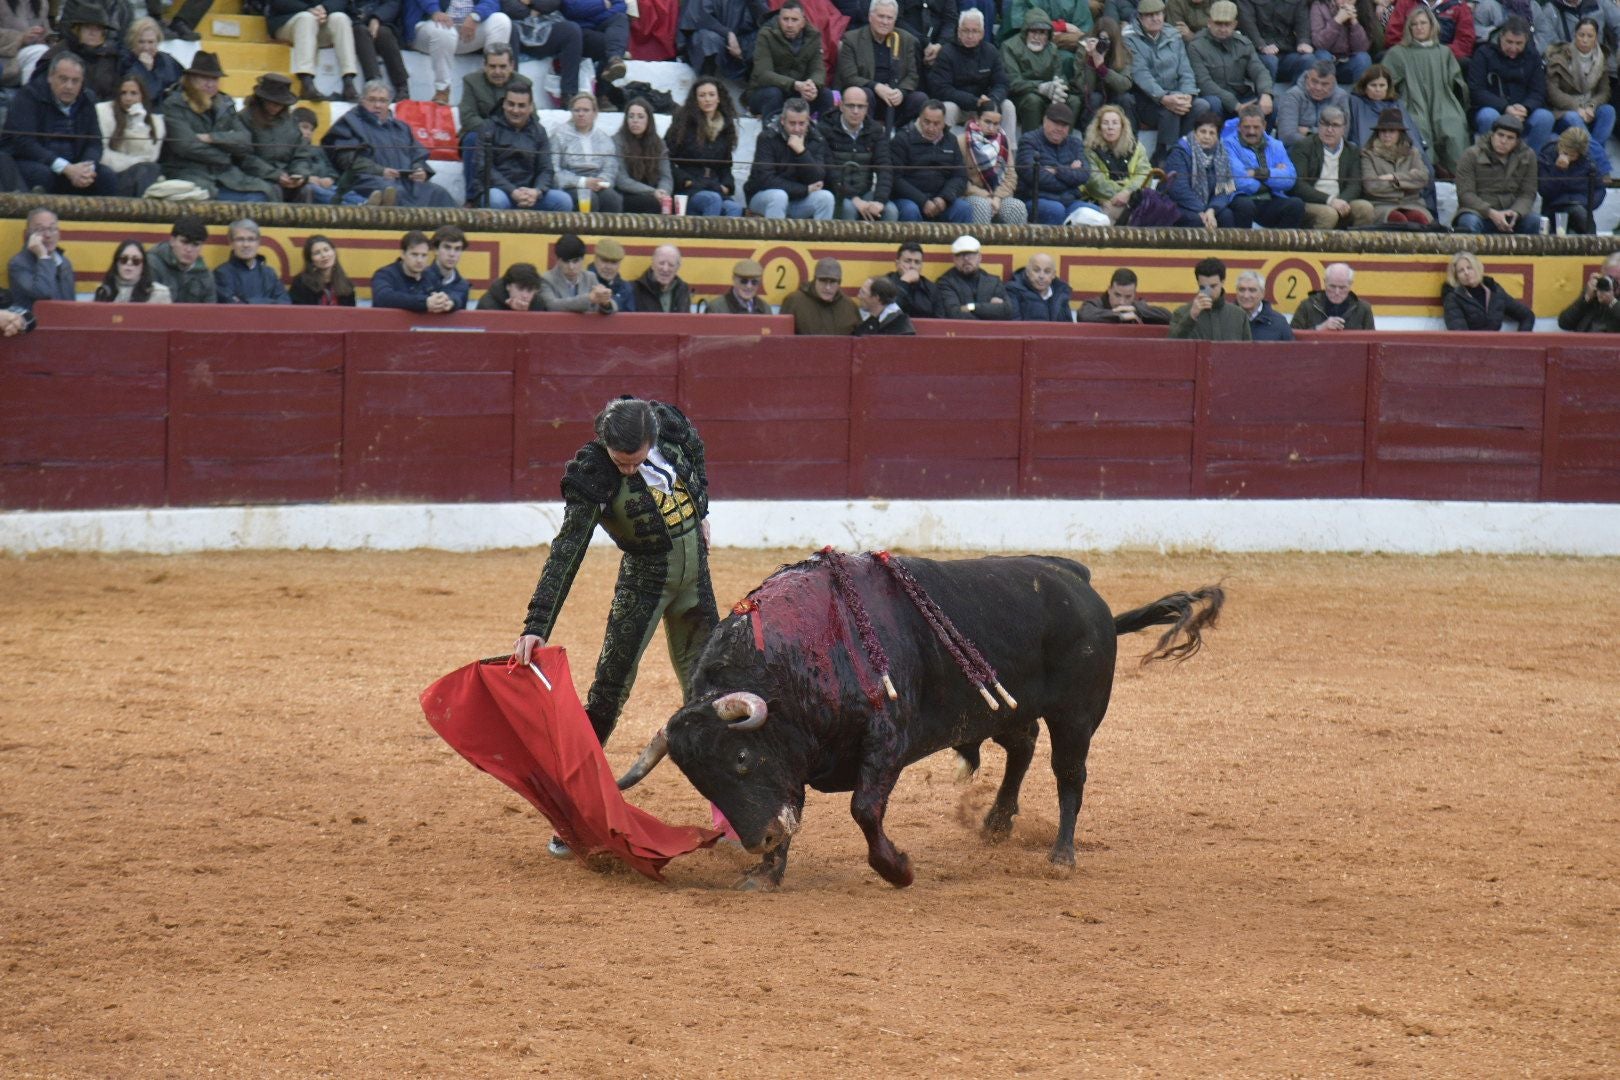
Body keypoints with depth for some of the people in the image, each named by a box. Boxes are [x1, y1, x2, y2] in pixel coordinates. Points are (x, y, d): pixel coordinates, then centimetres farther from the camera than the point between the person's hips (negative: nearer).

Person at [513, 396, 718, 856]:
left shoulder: (670, 424, -15)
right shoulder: (593, 476, -26)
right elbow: (566, 553, -30)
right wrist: (536, 627, -36)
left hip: (695, 567, 5)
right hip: (645, 575, -4)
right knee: (612, 682, -10)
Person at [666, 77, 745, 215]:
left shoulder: (725, 127, 20)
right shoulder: (684, 123, 7)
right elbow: (667, 159, 1)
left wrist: (726, 186, 4)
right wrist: (686, 181, -11)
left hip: (716, 189, 4)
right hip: (686, 191, -3)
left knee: (734, 208, -31)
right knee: (713, 200, -37)